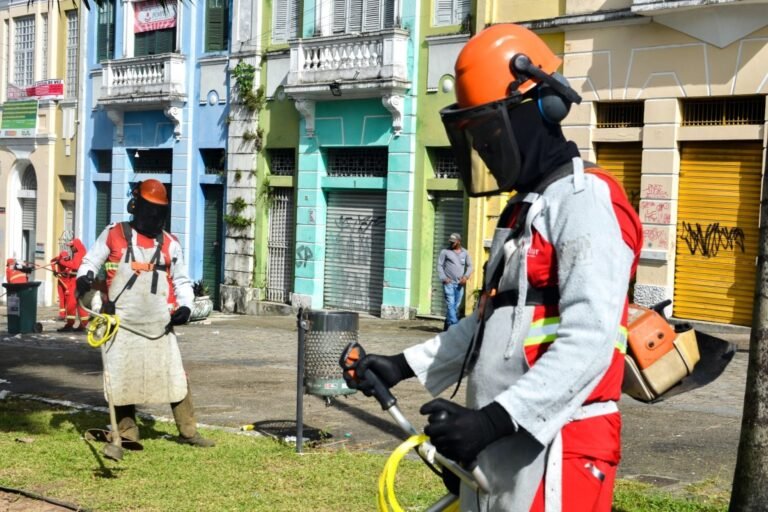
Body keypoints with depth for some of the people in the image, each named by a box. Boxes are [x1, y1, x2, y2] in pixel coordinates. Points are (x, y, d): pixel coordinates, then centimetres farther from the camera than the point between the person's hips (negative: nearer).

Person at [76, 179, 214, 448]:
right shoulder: (114, 234, 3)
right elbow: (91, 261, 9)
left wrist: (185, 305, -3)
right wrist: (84, 277, -13)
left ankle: (188, 431, 8)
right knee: (121, 377, 1)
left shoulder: (170, 244, 9)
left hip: (158, 324, 1)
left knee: (175, 376, -1)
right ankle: (127, 432, 13)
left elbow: (181, 280, 15)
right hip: (122, 322, -1)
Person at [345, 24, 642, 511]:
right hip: (500, 451, 9)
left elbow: (588, 343, -23)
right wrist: (405, 365, 17)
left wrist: (494, 418, -29)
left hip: (553, 453, -9)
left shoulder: (585, 200, -13)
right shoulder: (525, 207, 20)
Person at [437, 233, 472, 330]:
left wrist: (466, 276, -3)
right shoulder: (445, 252, 3)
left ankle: (447, 326, 15)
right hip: (448, 283, -4)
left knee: (456, 306, 6)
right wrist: (443, 278, -11)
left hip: (459, 284, 4)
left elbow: (469, 266, 16)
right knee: (450, 304, -13)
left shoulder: (464, 253, 12)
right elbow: (439, 265, 1)